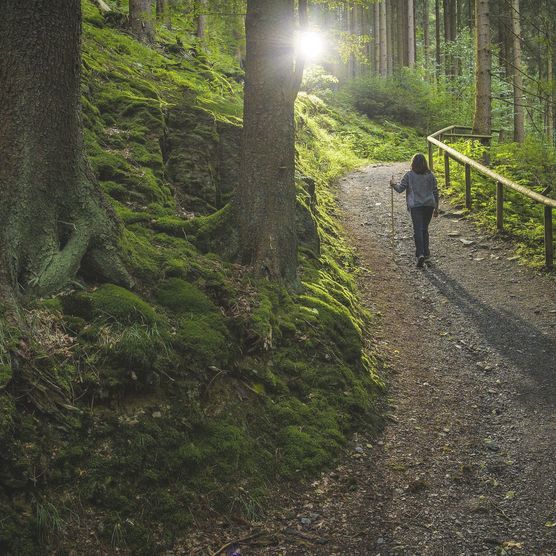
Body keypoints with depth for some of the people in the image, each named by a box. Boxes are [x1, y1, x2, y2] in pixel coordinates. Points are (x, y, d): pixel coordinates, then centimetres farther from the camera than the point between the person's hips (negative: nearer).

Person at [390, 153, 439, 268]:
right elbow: (435, 192, 8)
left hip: (415, 206, -3)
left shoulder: (409, 175, -3)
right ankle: (426, 253, 20)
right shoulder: (431, 175, 5)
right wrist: (436, 208, 17)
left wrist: (393, 184, 19)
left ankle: (420, 254, -22)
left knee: (418, 230, -7)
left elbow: (400, 189, -2)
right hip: (429, 205, 3)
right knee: (425, 229, 17)